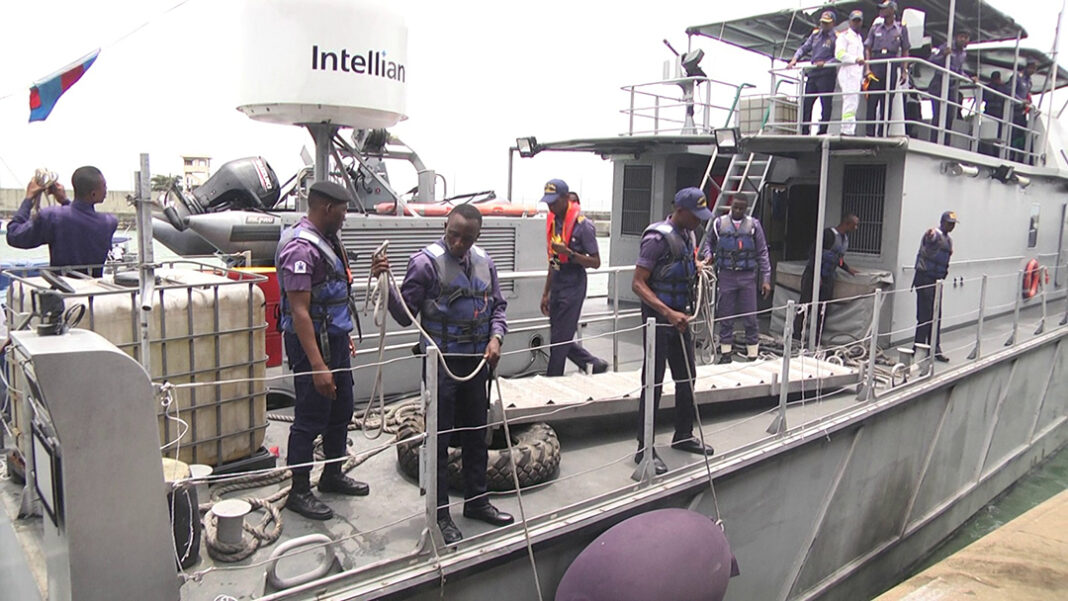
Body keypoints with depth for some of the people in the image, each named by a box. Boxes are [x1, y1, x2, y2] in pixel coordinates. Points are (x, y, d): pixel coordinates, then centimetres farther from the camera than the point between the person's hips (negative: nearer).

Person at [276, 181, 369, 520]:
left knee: (341, 412, 19)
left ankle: (333, 474, 35)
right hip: (312, 342, -10)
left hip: (335, 339, 10)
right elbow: (299, 311, -25)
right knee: (310, 419, 0)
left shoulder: (326, 239, 10)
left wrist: (345, 336, 25)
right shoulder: (300, 248, -21)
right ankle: (299, 492, 14)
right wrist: (317, 366, -28)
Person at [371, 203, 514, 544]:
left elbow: (498, 306, 15)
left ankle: (476, 501, 33)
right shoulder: (426, 262, -11)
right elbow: (405, 314, -11)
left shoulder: (484, 262, 6)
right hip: (442, 362, -6)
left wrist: (496, 337, -2)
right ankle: (440, 514, 15)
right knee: (440, 439, 2)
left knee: (476, 435, 17)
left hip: (477, 362, 6)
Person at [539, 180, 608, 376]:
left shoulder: (582, 224, -12)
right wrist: (546, 293, 17)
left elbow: (595, 262, -10)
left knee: (560, 339, -2)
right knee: (562, 338, 13)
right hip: (557, 284, 8)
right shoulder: (552, 221, 8)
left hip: (573, 285, -8)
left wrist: (569, 253, -24)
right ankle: (595, 366, 30)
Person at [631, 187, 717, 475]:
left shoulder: (688, 235, 9)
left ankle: (683, 436, 31)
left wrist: (698, 267, 7)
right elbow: (638, 284, -23)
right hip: (659, 317, -9)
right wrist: (668, 313, -30)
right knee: (653, 383, -4)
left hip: (680, 316, 9)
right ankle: (644, 449, 5)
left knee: (687, 377, 16)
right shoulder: (657, 237, -18)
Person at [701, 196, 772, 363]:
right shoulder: (719, 223, 4)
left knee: (750, 318, 2)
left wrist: (766, 278, -1)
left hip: (748, 276, -1)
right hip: (726, 275, 1)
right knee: (725, 317, 6)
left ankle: (752, 355, 10)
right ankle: (726, 353, 16)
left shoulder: (754, 225, 2)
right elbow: (708, 242, 18)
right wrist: (708, 255, -4)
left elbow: (762, 253, 4)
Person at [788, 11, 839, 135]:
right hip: (813, 72, 7)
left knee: (825, 103, -7)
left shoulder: (836, 37, -2)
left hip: (827, 74, -6)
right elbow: (804, 48, 17)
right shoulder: (815, 35, 16)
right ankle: (804, 131, 9)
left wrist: (825, 63, -21)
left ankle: (823, 131, -7)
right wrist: (795, 59, 0)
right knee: (806, 102, 5)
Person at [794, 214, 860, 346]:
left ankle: (817, 342, 12)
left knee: (822, 311, 7)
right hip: (813, 275, -8)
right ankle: (797, 338, 4)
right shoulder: (829, 234, -14)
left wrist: (848, 269, 16)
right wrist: (816, 274, -22)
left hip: (828, 278, 8)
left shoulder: (845, 238, 13)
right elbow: (813, 252, -18)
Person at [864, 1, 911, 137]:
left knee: (887, 101, 0)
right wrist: (867, 68, -4)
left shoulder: (901, 29, 10)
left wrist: (904, 71, 2)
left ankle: (883, 133, 1)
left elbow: (905, 51, 9)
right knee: (872, 99, -7)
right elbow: (868, 49, 9)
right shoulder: (875, 28, 12)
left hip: (892, 65, 0)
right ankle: (870, 132, -7)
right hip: (876, 63, 0)